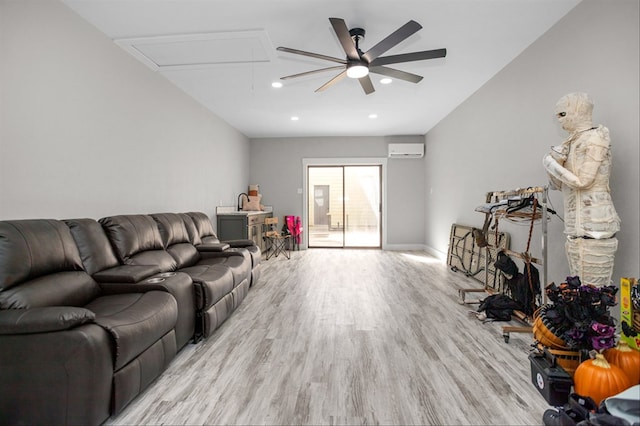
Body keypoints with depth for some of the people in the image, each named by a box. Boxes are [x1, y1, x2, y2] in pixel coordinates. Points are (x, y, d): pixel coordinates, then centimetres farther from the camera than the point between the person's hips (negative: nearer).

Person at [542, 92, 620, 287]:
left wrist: (551, 164, -6)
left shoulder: (594, 138, -6)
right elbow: (556, 184, 14)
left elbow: (583, 181, -14)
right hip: (576, 227, 8)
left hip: (593, 225, -8)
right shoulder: (573, 142, 17)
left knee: (593, 288, -5)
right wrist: (556, 160, -2)